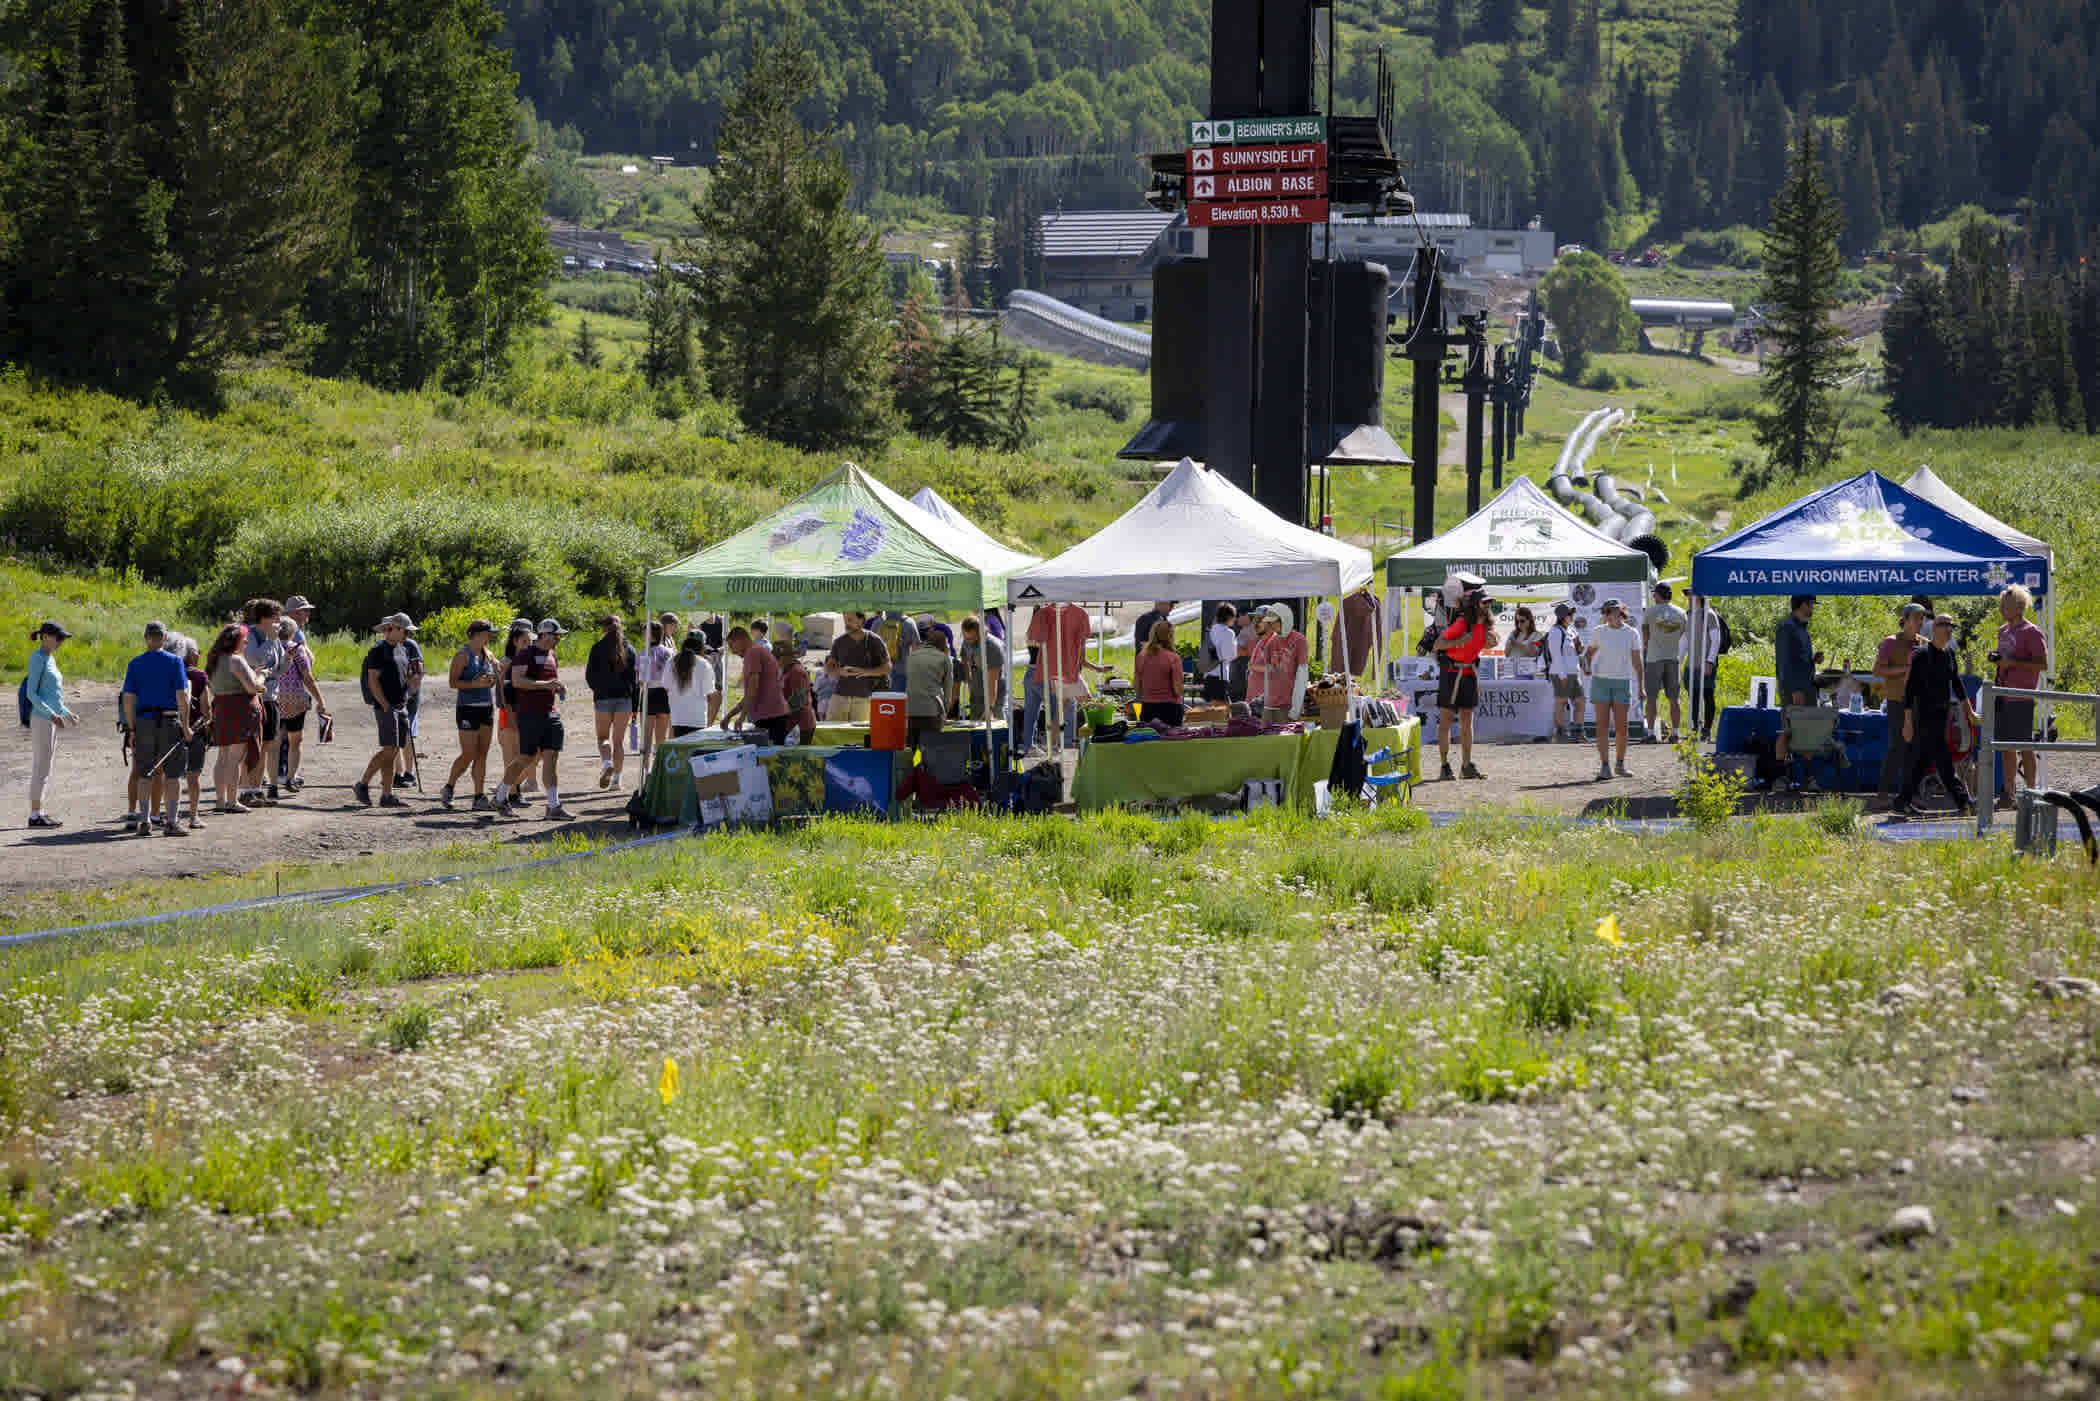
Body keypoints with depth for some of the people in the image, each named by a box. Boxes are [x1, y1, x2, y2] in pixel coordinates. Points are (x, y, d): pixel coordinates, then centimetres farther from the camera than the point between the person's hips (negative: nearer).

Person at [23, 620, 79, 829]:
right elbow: (31, 693, -15)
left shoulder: (50, 659, 16)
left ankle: (40, 812, 12)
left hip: (52, 719, 9)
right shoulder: (37, 659, -10)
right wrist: (52, 715, -22)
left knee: (46, 769, 9)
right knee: (42, 768, -8)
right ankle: (35, 815, -8)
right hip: (42, 720, -9)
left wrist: (68, 714, 20)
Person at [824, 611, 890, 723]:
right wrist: (840, 671, -18)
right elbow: (828, 669, 6)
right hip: (840, 696, 2)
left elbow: (887, 667, -4)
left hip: (862, 700, -2)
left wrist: (865, 672, -21)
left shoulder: (874, 641, -2)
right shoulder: (839, 641, 4)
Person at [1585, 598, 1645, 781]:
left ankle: (1620, 764, 20)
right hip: (1601, 681, 0)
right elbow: (1590, 652, 20)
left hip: (1622, 683, 0)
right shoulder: (1599, 633, 4)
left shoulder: (1632, 634, 3)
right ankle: (1605, 767, -11)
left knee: (1621, 726, 3)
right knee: (1603, 725, -7)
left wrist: (1641, 688, 3)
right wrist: (1588, 668, 6)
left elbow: (1637, 663, 6)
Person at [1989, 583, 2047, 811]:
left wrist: (2012, 663, -19)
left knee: (2024, 746, -7)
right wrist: (1995, 658, 6)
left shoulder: (2031, 632, -9)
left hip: (2021, 698, -8)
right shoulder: (2003, 630, 17)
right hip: (2003, 696, 8)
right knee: (2007, 747, 10)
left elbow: (2043, 664, -14)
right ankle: (2008, 794, 14)